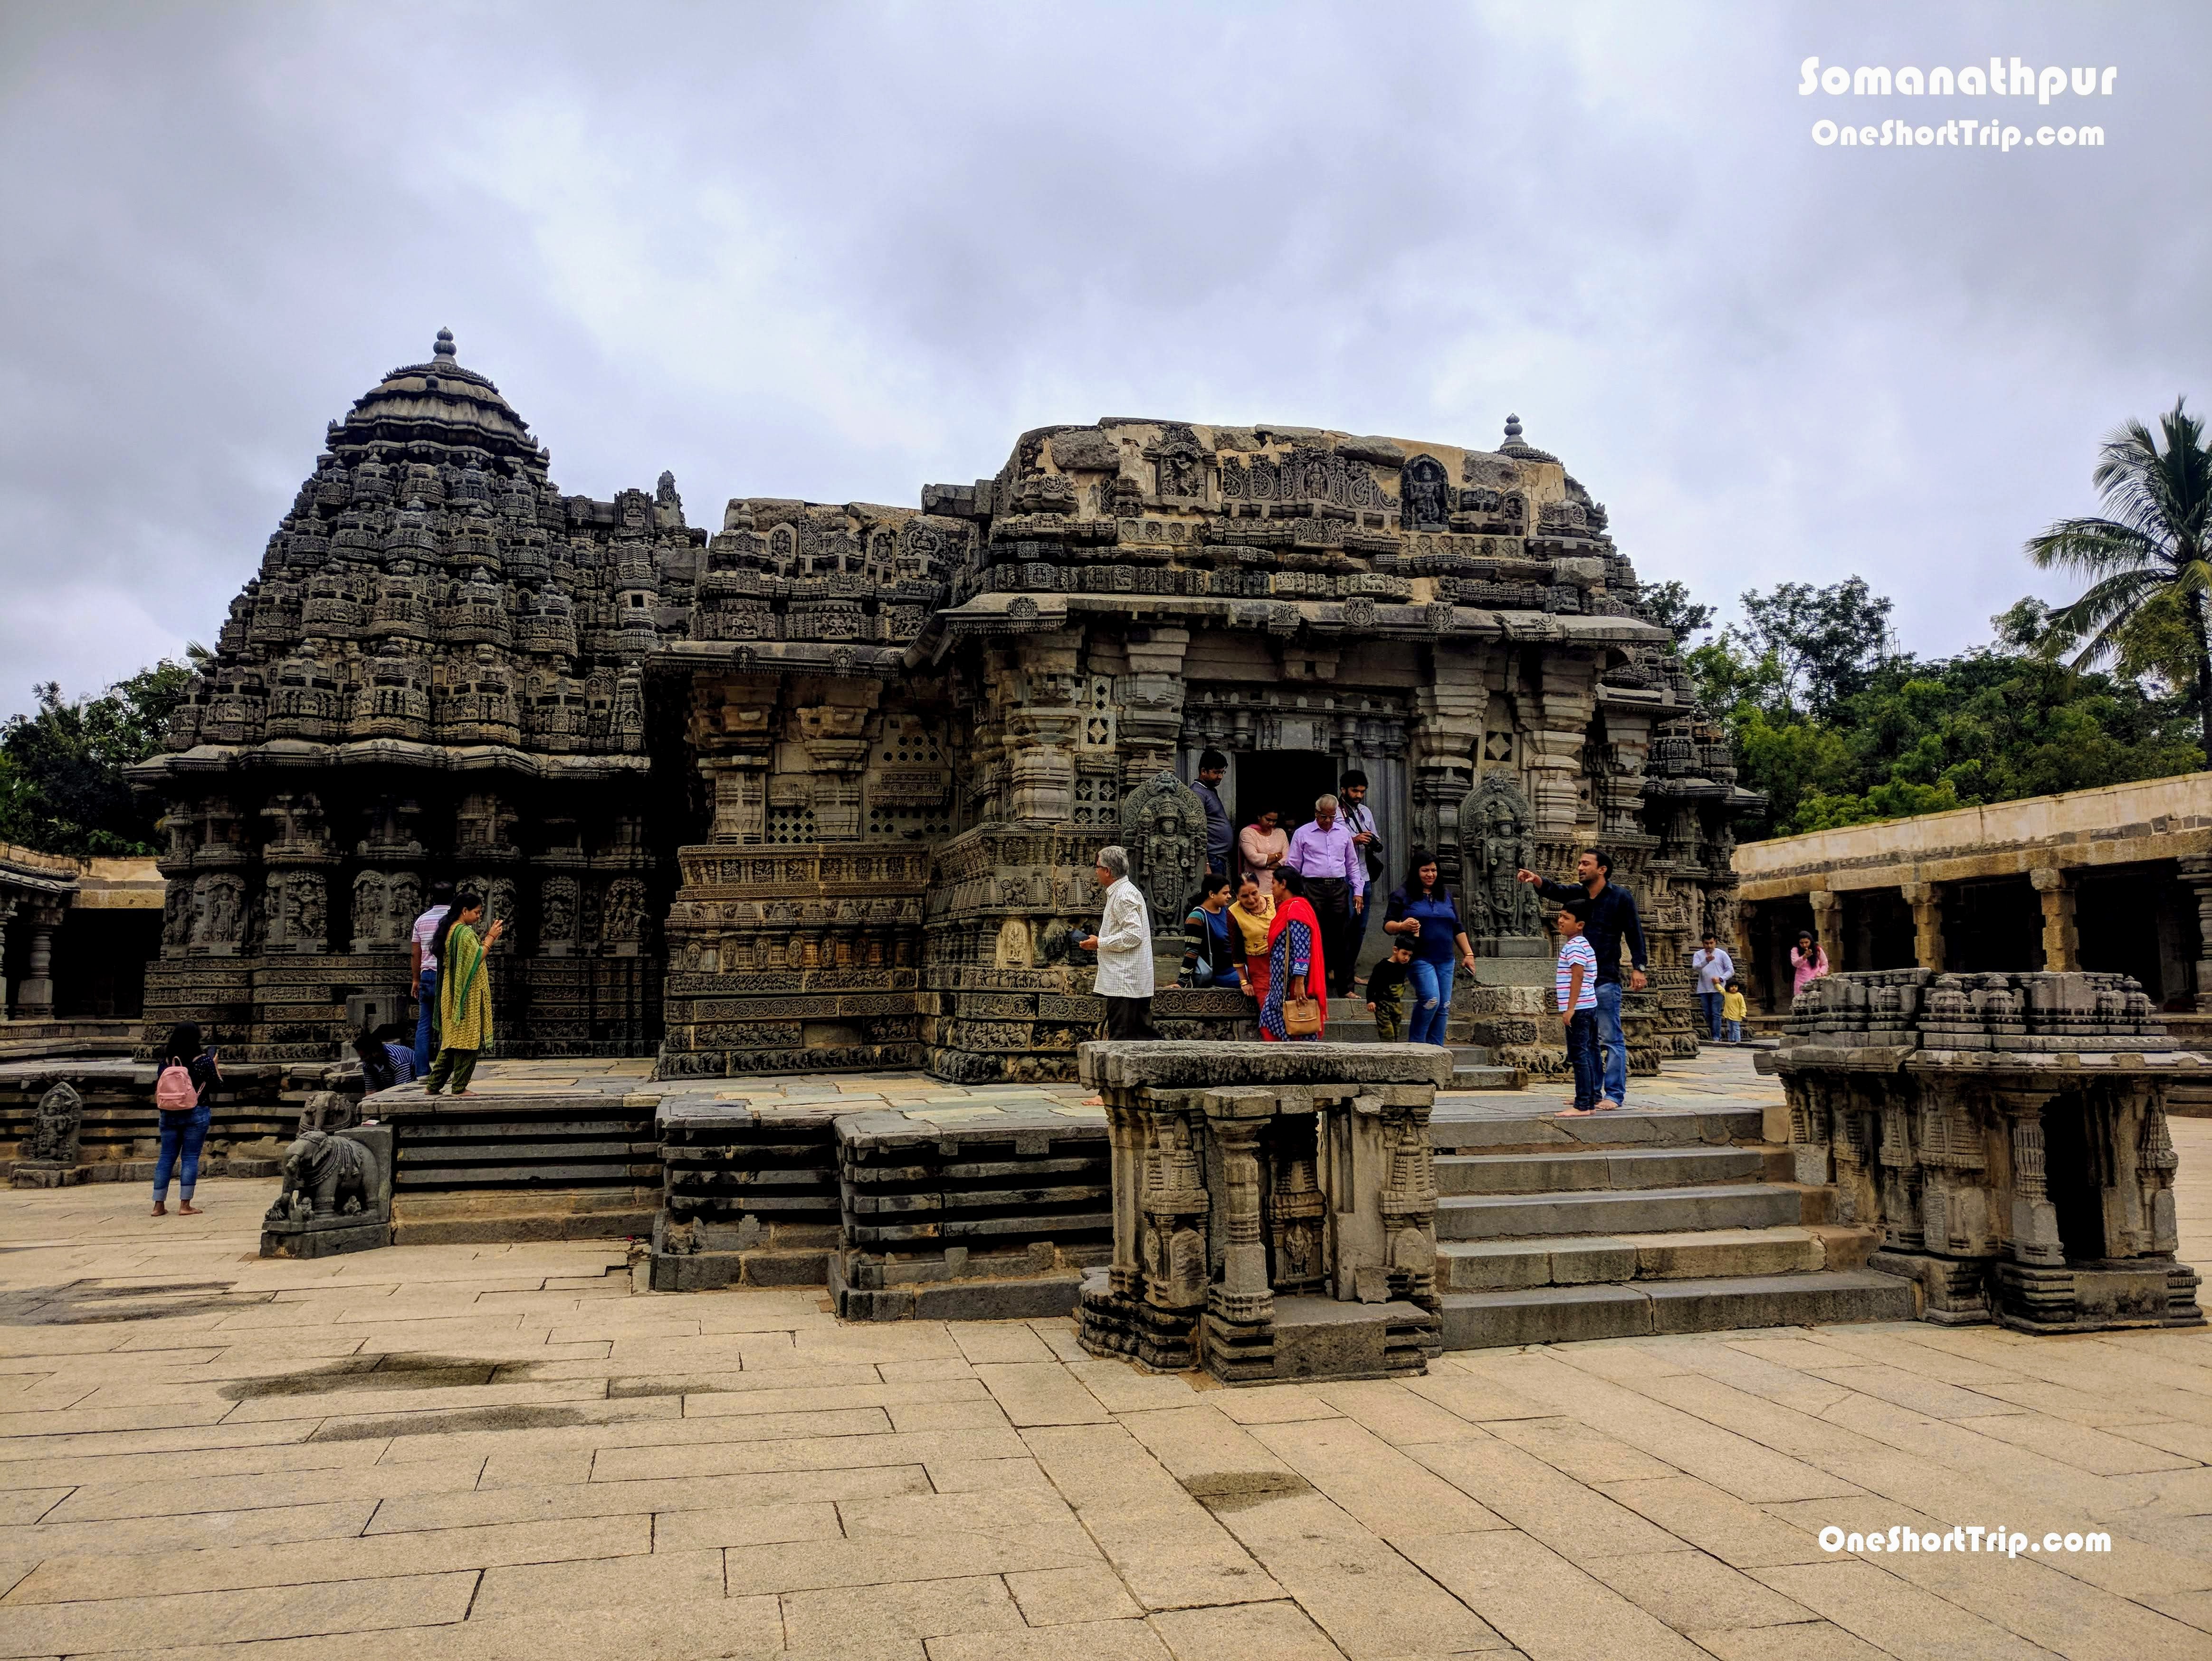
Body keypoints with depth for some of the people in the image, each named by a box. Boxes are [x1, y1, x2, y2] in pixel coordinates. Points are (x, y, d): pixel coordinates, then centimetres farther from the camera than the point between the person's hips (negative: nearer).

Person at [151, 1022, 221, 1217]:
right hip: (196, 1114, -3)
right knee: (190, 1158, 1)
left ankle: (159, 1205, 13)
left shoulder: (166, 1060, 0)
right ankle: (185, 1205, -1)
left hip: (169, 1115, 3)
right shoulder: (203, 1060, -9)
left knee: (167, 1157, 10)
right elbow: (217, 1083, 1)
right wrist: (215, 1065, 16)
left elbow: (158, 1087, 7)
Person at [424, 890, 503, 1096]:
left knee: (451, 1039, 14)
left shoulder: (449, 930, 14)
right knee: (467, 1040, -3)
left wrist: (488, 937, 14)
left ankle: (433, 1086, 15)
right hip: (468, 995, -9)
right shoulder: (465, 932, -15)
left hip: (451, 995, 9)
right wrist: (491, 937, -10)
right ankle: (459, 1087, 0)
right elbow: (476, 959, -17)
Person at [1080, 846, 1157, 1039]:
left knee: (1120, 1039, -7)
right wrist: (1100, 943, 15)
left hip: (1123, 982, -11)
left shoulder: (1123, 896, -14)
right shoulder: (1129, 891, 18)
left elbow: (1133, 934, -22)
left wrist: (1100, 943, -14)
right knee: (1143, 1034, 11)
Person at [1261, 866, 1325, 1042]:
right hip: (1282, 982, 10)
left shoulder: (1296, 909, -16)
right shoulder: (1288, 907, 14)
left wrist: (1299, 983, -25)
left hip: (1293, 982, -10)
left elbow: (1302, 949, -23)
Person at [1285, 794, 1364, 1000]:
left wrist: (1358, 891, 12)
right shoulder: (1303, 834, 4)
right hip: (1313, 888, -3)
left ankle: (1345, 988, 12)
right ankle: (1315, 987, 4)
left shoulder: (1343, 833, 13)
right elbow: (1292, 866, 6)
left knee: (1341, 938, 5)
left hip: (1339, 888, 3)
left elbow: (1352, 865, 19)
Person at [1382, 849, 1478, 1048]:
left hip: (1445, 960, 6)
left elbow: (1458, 928, 21)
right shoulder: (1402, 896, 2)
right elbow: (1387, 925, -2)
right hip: (1419, 958, -6)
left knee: (1443, 1007, 2)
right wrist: (1403, 926, -23)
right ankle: (1415, 1043, -4)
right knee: (1431, 999, -21)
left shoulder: (1446, 896, 18)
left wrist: (1468, 954, 14)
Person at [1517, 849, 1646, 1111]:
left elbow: (1635, 934, -3)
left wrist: (1638, 967, -10)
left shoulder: (1621, 897, -3)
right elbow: (1554, 891, -9)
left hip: (1606, 980, -6)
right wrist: (1536, 881, -30)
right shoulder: (1578, 894, 10)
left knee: (1611, 1039, -4)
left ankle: (1615, 1094, -1)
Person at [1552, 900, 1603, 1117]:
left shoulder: (1574, 945, -14)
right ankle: (1595, 1099, 21)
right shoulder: (1582, 944, 17)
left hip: (1578, 1009, -11)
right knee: (1588, 1054, 15)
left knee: (1579, 1056, -8)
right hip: (1589, 1008, 11)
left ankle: (1583, 1105, -7)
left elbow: (1577, 977, -20)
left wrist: (1570, 1008, -21)